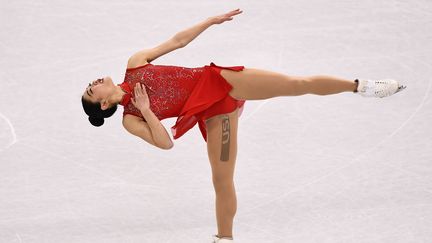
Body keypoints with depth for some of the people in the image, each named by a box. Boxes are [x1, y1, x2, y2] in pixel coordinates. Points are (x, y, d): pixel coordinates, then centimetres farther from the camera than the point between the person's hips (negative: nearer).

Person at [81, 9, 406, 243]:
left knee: (300, 84, -4)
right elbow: (165, 142, -10)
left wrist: (213, 20, 6)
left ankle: (360, 86, 7)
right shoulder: (130, 120, -1)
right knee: (222, 180, -8)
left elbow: (176, 41, 10)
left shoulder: (134, 64, 6)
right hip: (214, 114, -2)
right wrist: (146, 110, -15)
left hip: (217, 80, 2)